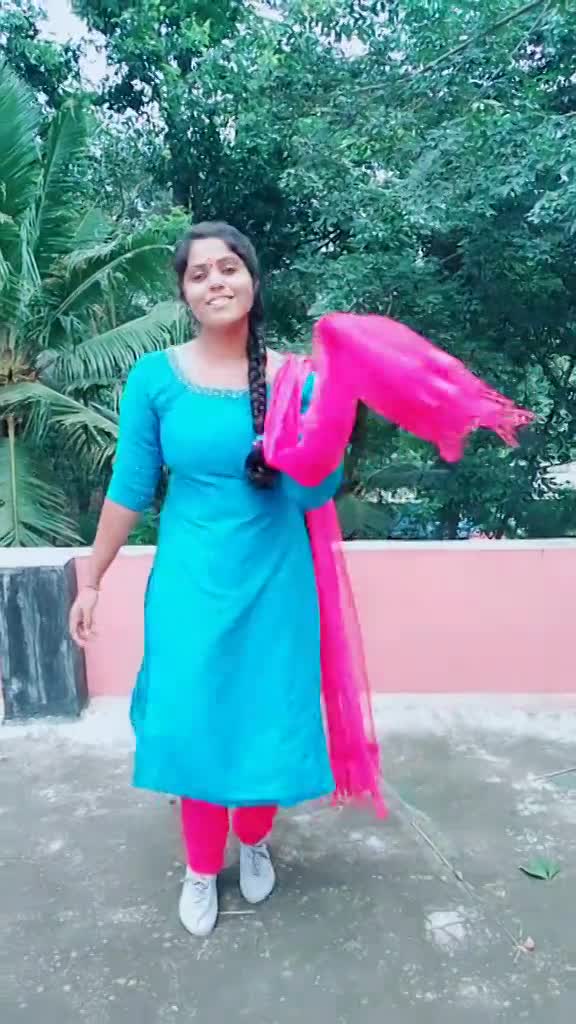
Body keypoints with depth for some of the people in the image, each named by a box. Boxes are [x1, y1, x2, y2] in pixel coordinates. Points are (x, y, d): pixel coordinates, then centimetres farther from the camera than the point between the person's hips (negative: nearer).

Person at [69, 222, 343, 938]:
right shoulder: (155, 378, -6)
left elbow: (313, 495, -10)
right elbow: (129, 489, 1)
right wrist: (91, 581, 5)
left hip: (273, 581, 1)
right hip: (190, 582, 0)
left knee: (269, 722, 11)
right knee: (193, 725, 9)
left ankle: (253, 840, 44)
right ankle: (201, 868, 36)